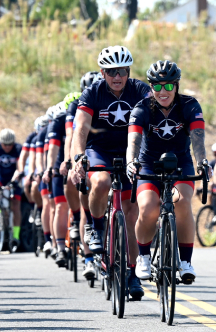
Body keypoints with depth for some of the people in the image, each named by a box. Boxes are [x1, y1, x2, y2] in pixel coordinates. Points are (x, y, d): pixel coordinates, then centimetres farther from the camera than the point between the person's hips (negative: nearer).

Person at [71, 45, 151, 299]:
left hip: (128, 155, 2)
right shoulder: (93, 93, -14)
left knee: (130, 215, -1)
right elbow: (81, 129, -23)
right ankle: (96, 229, -10)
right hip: (98, 152, -2)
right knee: (101, 182, -36)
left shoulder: (140, 91, -12)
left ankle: (131, 274, 9)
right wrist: (77, 158, -42)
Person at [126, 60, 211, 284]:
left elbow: (197, 137, -27)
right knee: (148, 209, -27)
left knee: (181, 201, -30)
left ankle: (186, 261, -16)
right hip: (149, 167, 0)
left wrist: (202, 163, -46)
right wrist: (131, 163, -50)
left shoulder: (189, 106, -12)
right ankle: (143, 257, 1)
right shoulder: (142, 110, -14)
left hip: (181, 166, 0)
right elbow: (134, 140, -29)